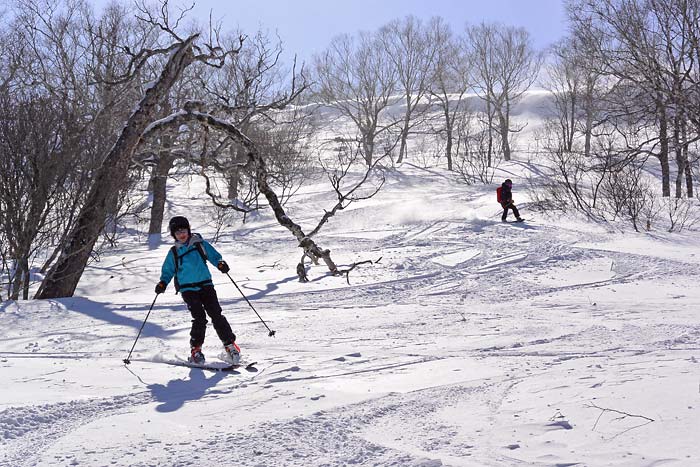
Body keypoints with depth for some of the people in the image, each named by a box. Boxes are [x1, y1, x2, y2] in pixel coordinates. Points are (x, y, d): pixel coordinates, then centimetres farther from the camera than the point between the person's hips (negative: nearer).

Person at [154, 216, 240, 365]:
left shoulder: (200, 244, 6)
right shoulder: (174, 253, 10)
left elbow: (214, 255, 8)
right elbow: (168, 271, 16)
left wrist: (220, 263, -14)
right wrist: (163, 283, -2)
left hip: (206, 285, 0)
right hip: (188, 290, 0)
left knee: (216, 315, -8)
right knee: (199, 318, -15)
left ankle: (230, 345, 0)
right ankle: (195, 349, -1)